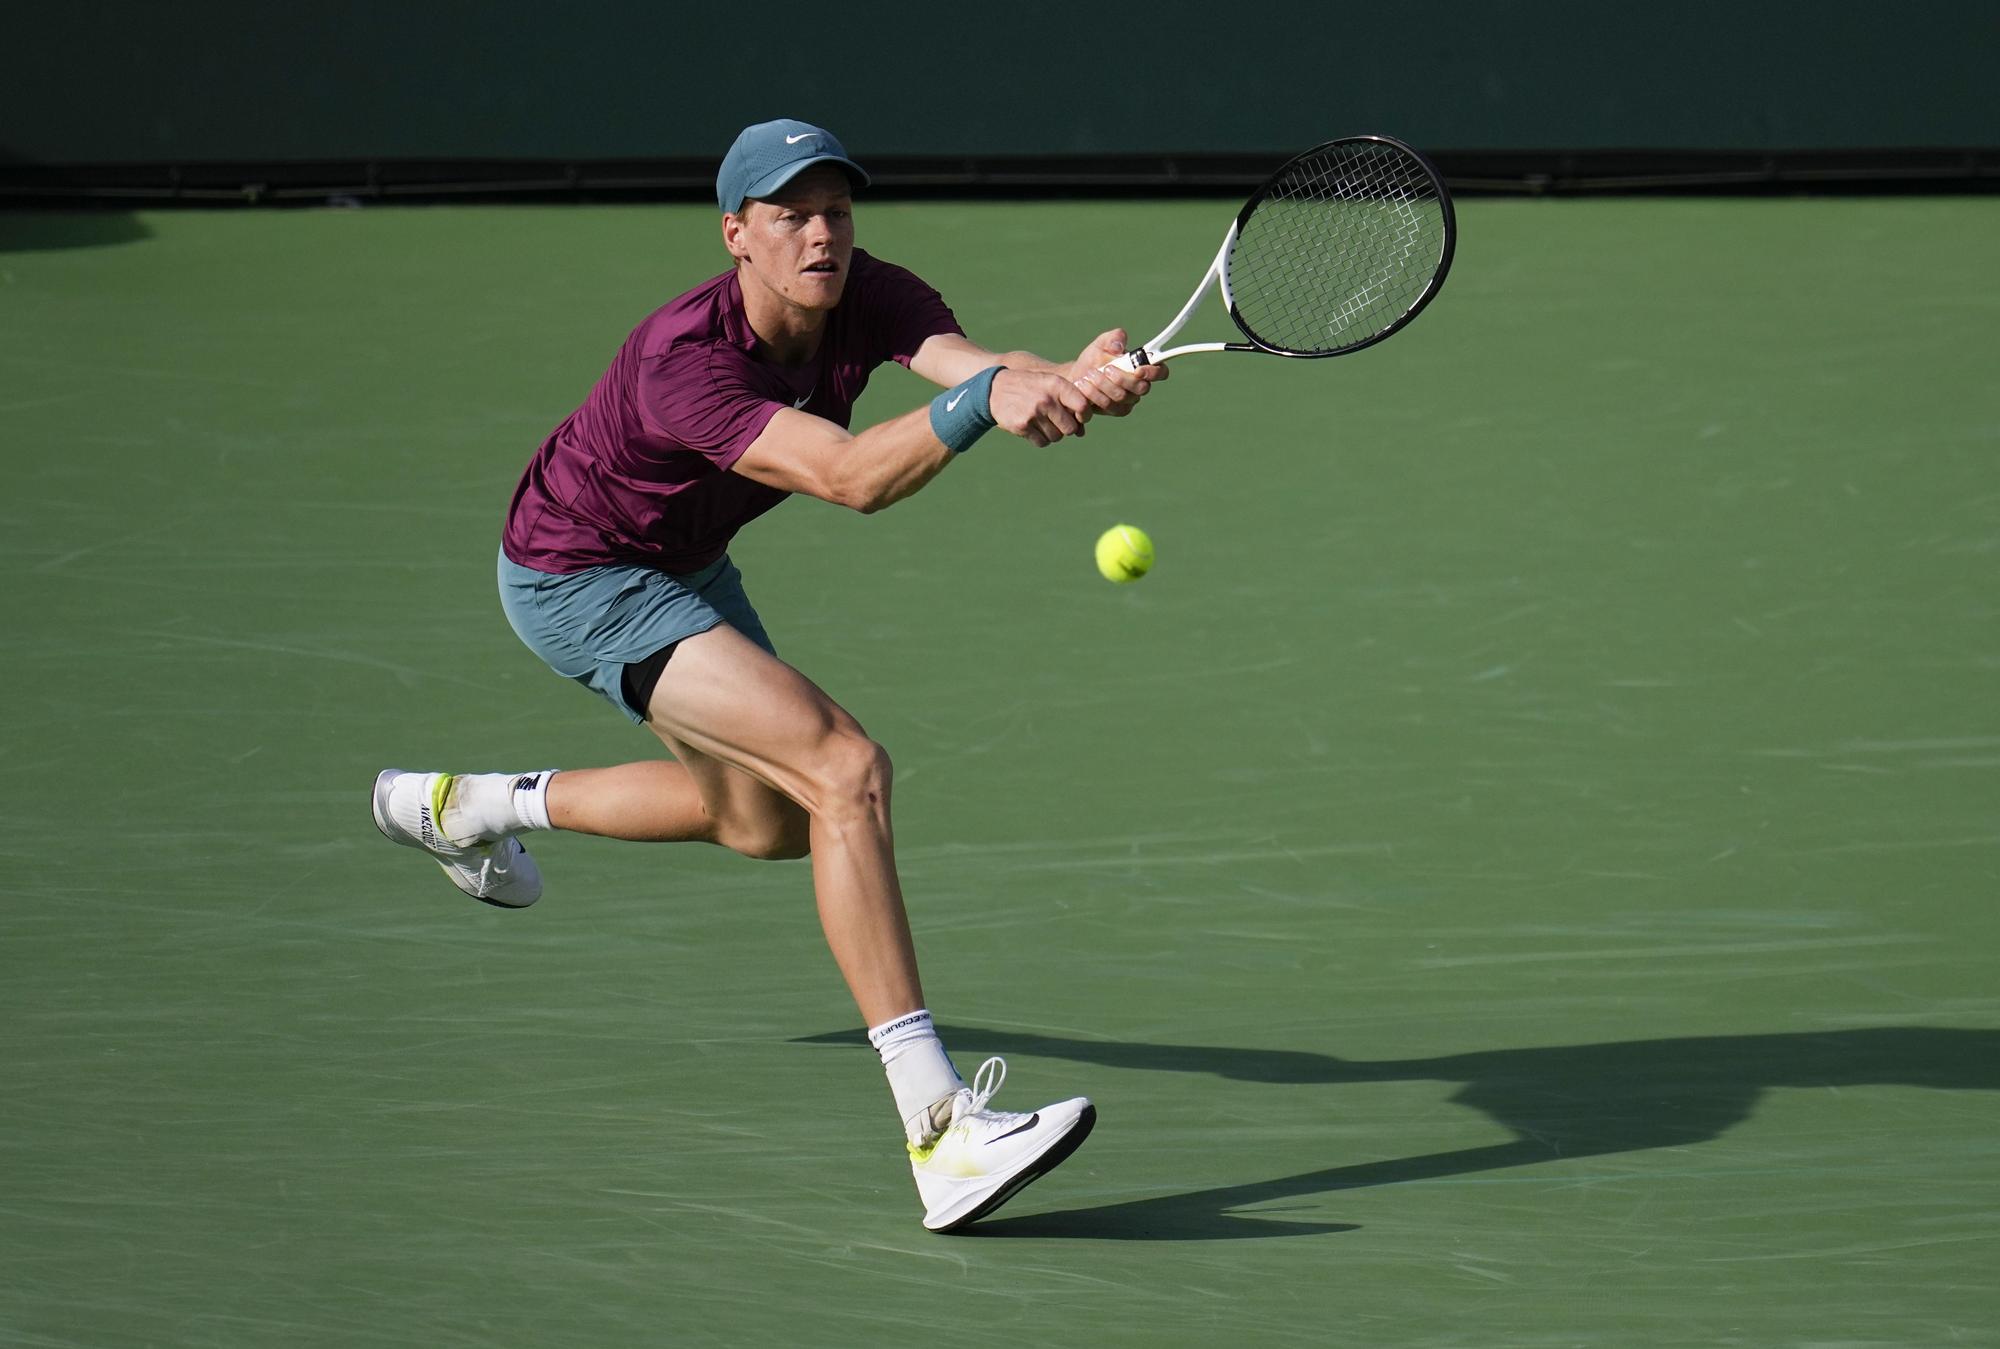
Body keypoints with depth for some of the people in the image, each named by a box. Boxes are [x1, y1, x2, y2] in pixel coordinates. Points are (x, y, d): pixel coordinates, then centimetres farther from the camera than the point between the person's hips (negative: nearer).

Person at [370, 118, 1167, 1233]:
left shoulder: (868, 298, -17)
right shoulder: (681, 360, -36)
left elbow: (975, 364, -37)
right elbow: (855, 478, -48)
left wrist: (1075, 381, -60)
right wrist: (989, 395, -64)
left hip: (684, 563, 9)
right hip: (578, 583, -9)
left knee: (769, 820, 28)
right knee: (846, 770, -26)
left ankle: (465, 806, 46)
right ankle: (940, 1130, -34)